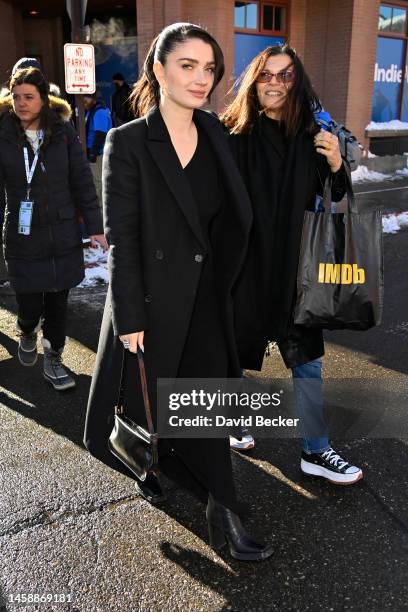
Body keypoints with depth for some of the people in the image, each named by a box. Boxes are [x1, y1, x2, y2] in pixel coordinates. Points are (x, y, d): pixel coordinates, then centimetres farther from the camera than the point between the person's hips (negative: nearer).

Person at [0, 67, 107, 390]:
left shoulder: (63, 131, 0)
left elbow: (82, 181, 1)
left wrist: (95, 226, -1)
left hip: (63, 235, 1)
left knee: (57, 302, 8)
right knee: (29, 306, 3)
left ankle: (53, 360, 28)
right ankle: (27, 333, 40)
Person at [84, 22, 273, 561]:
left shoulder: (215, 136, 4)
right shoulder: (127, 143, -11)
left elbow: (231, 219, 9)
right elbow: (121, 237, -13)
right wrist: (129, 318, -13)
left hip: (206, 298, 4)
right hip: (152, 298, -3)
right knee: (146, 397, 15)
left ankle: (223, 515, 19)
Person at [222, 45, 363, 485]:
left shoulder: (310, 138, 1)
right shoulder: (232, 137, -9)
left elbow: (332, 202, 5)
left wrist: (336, 166, -13)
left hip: (293, 267, 3)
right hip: (242, 265, -3)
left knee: (307, 361, 10)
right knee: (233, 354, 15)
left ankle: (315, 450, 26)